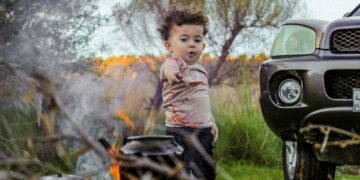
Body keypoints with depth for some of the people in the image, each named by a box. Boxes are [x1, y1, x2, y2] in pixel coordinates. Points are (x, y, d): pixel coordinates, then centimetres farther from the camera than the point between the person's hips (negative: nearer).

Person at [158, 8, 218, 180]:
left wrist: (212, 123, 21)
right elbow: (169, 69, -39)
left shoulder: (201, 70, 14)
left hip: (204, 130, 8)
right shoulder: (172, 63, -12)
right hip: (180, 130, -8)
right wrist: (172, 73, -61)